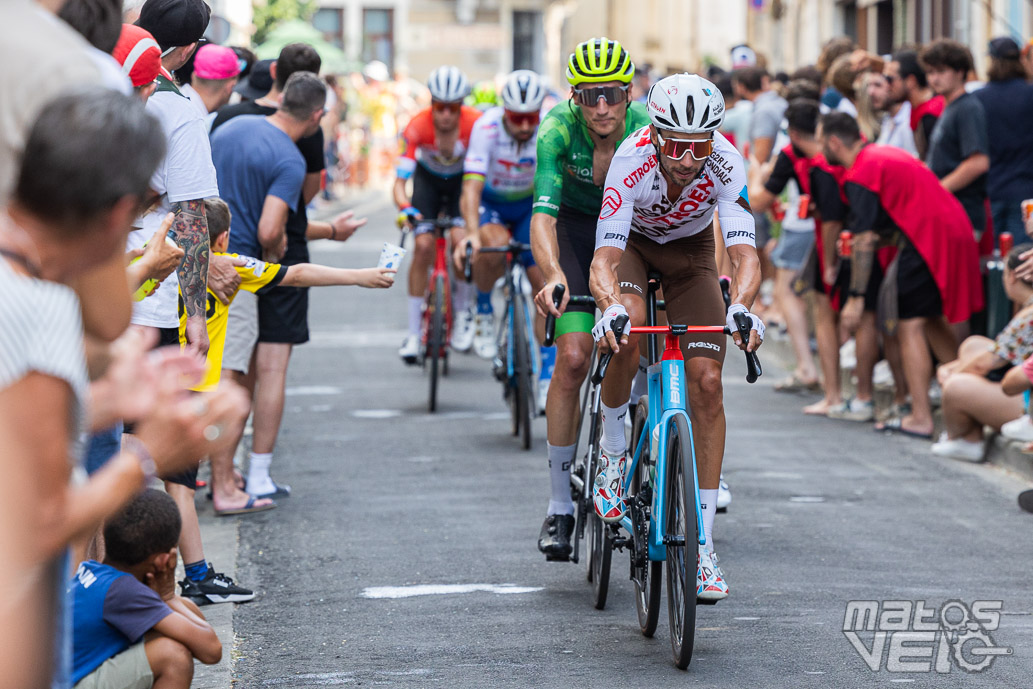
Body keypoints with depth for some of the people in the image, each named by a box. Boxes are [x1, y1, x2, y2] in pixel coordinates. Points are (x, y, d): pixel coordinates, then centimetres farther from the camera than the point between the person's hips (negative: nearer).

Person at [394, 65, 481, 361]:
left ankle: (463, 310, 2)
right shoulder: (417, 127, -32)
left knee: (461, 239, -24)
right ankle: (413, 333, -5)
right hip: (428, 179, 0)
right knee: (423, 246, -15)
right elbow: (400, 180, -32)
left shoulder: (477, 124, -32)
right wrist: (405, 208, -51)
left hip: (463, 181, 0)